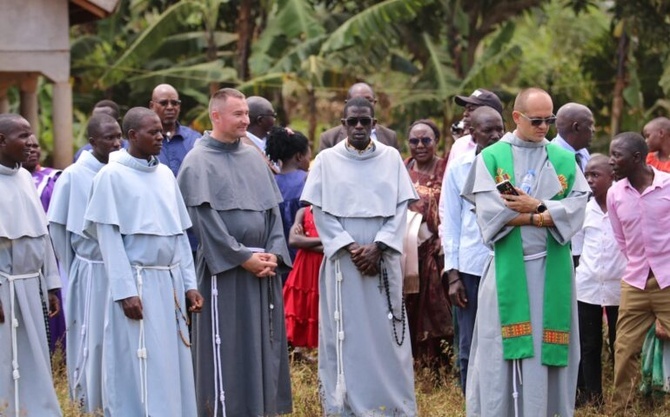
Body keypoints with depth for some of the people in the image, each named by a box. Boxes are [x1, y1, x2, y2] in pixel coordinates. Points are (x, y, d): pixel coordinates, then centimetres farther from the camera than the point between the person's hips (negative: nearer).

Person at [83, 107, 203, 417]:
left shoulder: (165, 174, 12)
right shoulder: (111, 176, -6)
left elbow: (180, 233, 14)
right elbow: (109, 237, -9)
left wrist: (189, 284, 8)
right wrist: (125, 291, -16)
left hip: (170, 282, 6)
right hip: (137, 283, -6)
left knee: (173, 368, 6)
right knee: (140, 371, -4)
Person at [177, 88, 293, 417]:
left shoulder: (254, 158, 13)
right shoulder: (199, 162, -6)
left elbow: (273, 210, 11)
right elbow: (206, 220, -12)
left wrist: (273, 254, -4)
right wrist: (244, 258, -14)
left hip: (263, 266, 6)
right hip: (224, 268, -6)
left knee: (264, 346, 7)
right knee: (226, 349, -4)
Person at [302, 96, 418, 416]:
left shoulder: (391, 158, 7)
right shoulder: (326, 161, 4)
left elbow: (401, 207, 2)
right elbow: (321, 212, 0)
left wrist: (377, 248, -10)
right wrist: (350, 247, -11)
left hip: (382, 258, 1)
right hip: (343, 260, -1)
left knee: (385, 331, 1)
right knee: (346, 333, -1)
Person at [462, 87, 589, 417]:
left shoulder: (564, 160, 10)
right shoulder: (491, 158, 3)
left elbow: (577, 208, -2)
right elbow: (489, 213, -9)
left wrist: (534, 207, -12)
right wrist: (544, 216, -9)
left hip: (552, 269, 2)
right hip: (508, 269, -2)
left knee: (547, 347, 2)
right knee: (504, 351, -2)